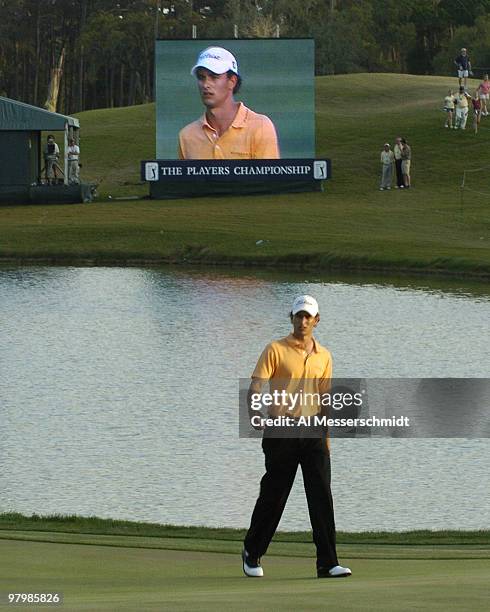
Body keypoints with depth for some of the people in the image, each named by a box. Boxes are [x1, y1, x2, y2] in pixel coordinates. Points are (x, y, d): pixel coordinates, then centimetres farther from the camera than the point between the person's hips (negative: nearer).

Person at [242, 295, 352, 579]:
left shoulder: (323, 356, 13)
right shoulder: (276, 350, -2)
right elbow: (255, 387, -10)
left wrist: (327, 439, 16)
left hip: (313, 431, 3)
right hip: (281, 432, -3)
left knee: (322, 495, -6)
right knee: (274, 495, 3)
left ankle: (327, 563, -8)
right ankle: (252, 554, 22)